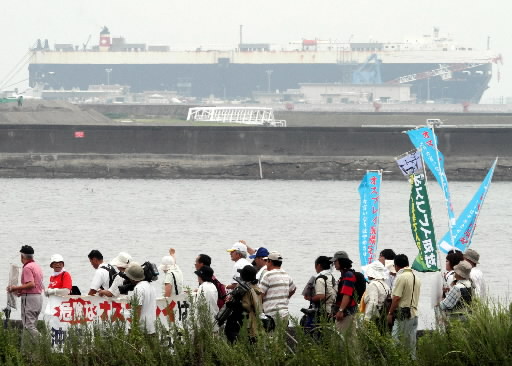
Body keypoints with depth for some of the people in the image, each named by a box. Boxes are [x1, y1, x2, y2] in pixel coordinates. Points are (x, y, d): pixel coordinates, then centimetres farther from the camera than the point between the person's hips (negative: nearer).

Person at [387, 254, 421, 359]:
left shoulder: (401, 277, -12)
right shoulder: (416, 278, 14)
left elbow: (396, 298, -15)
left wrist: (390, 313, -8)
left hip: (403, 314, -8)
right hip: (414, 313, 8)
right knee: (411, 343, 10)